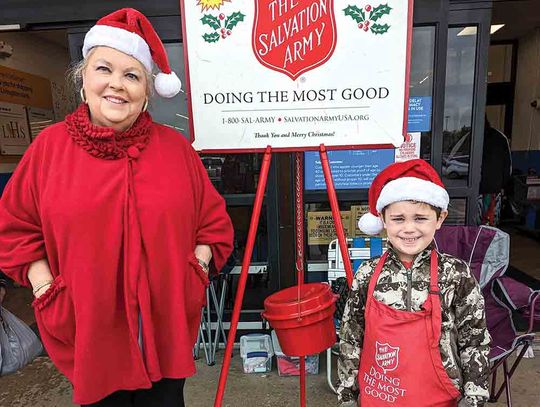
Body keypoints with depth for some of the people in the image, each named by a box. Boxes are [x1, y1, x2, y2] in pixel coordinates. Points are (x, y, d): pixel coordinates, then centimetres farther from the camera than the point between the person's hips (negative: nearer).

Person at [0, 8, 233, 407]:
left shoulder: (175, 147, -2)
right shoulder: (50, 146, -3)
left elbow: (214, 221, 3)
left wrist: (196, 271, -5)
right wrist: (45, 288, -2)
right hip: (88, 328, 0)